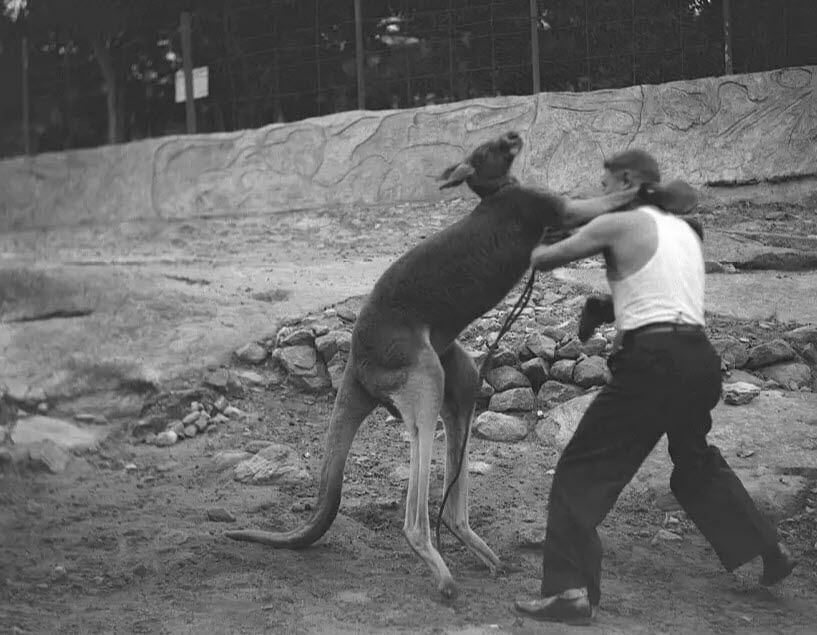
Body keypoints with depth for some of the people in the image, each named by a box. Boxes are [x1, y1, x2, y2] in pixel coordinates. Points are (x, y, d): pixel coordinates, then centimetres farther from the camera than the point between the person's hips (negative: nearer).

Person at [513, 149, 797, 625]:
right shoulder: (685, 231, 21)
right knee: (697, 461, 29)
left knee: (583, 470, -4)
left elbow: (547, 258, 4)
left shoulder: (620, 224, -1)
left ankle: (572, 589, -13)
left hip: (653, 359, -8)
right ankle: (768, 550, 35)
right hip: (699, 355, 8)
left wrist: (528, 254, 24)